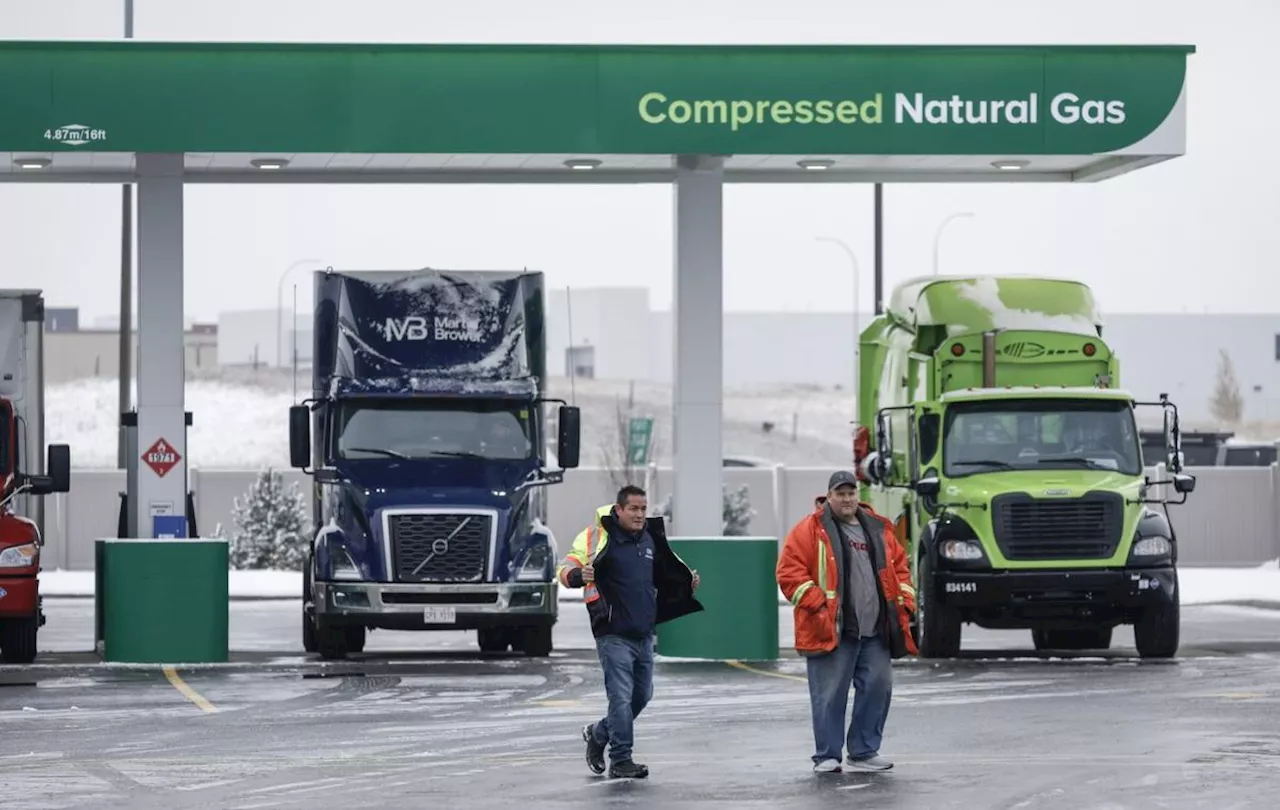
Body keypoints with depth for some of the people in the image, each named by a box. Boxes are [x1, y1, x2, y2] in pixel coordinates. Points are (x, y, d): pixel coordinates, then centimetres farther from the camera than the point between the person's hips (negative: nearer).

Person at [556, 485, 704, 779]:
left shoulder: (650, 539, 14)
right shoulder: (598, 536, -8)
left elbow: (663, 575, 30)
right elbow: (566, 570, -12)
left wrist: (687, 581, 12)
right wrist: (580, 576, -34)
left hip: (644, 634, 7)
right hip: (613, 635, -7)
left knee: (642, 695, 14)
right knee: (622, 697, -9)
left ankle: (599, 734, 34)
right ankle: (621, 760, -2)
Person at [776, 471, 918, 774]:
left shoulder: (879, 530, 17)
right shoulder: (810, 530, 0)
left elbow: (899, 568, 24)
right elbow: (789, 572, -5)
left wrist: (904, 602, 10)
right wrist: (816, 604, -13)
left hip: (876, 632, 5)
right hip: (833, 631, -5)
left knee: (878, 688, 5)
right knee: (829, 695, -4)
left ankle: (864, 752, 17)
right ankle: (827, 756, 4)